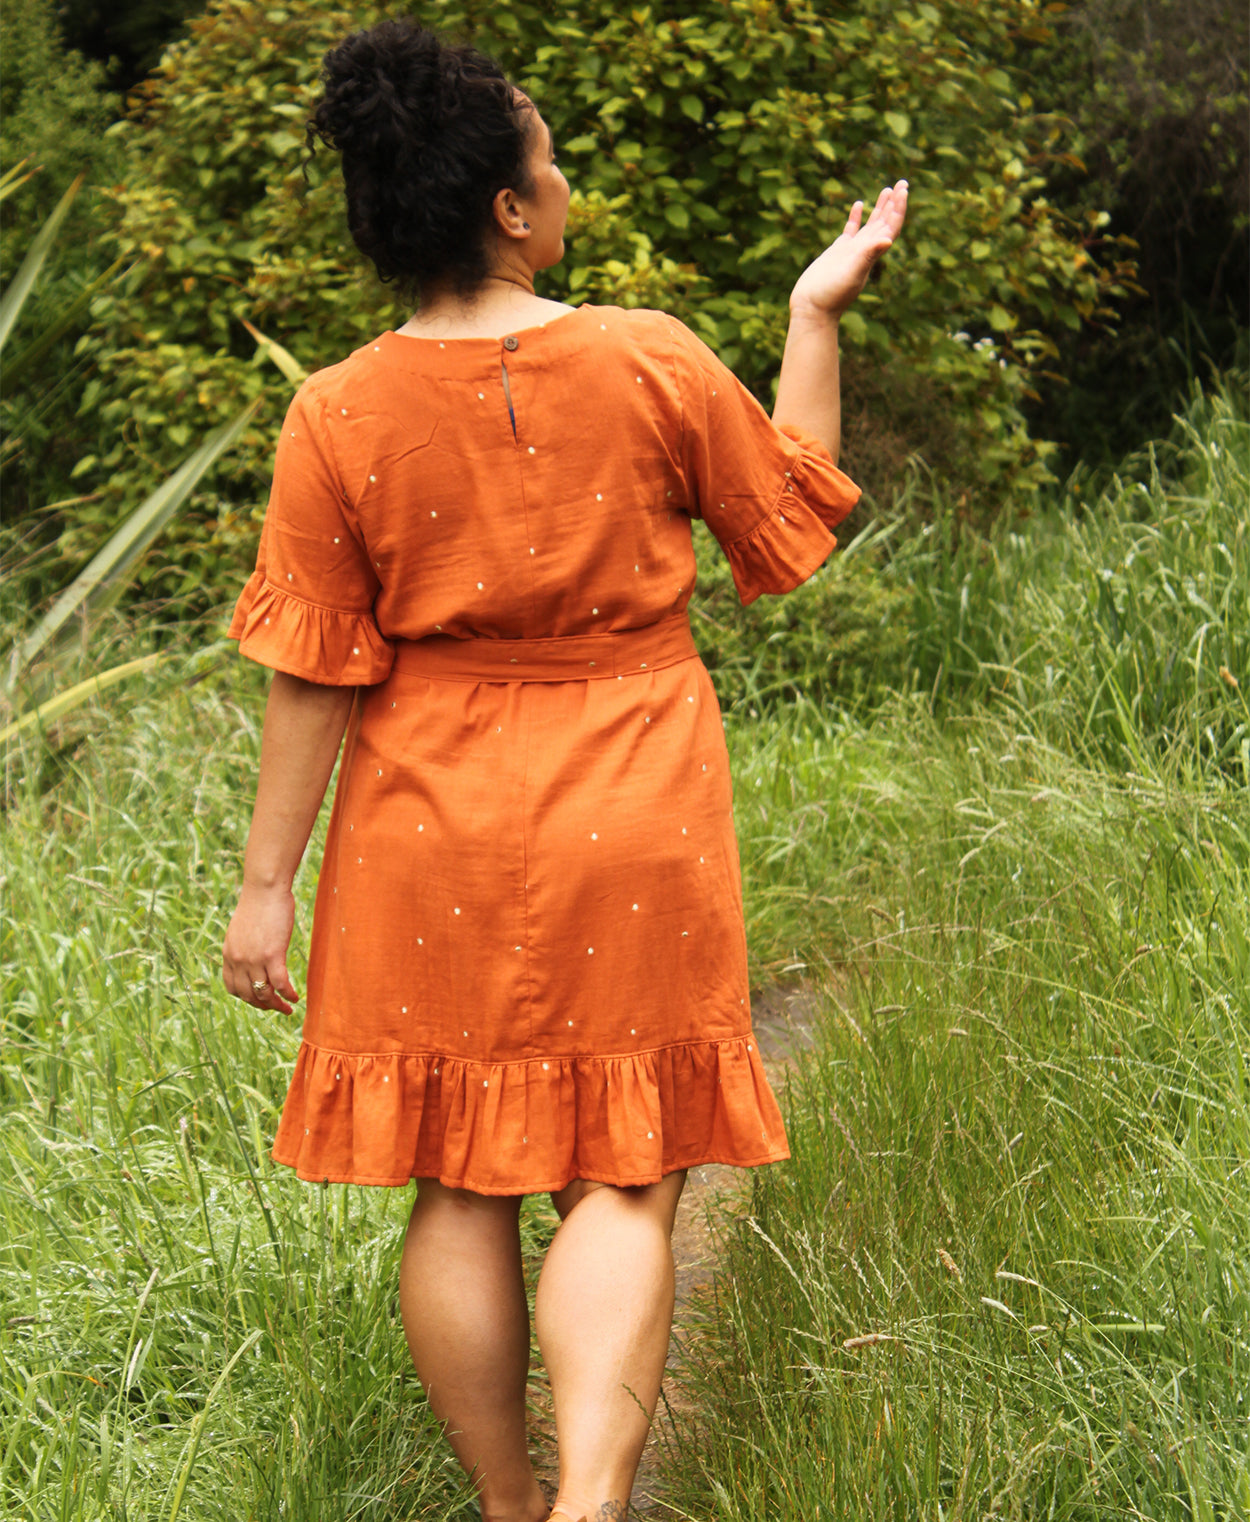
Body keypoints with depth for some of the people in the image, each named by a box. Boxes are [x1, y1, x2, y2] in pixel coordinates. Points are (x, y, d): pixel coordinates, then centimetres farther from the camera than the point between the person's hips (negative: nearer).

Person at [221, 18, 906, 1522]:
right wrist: (816, 320, 13)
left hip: (433, 833, 1)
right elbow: (791, 527, 6)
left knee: (459, 1185, 13)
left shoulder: (338, 414, -9)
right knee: (619, 1180, 6)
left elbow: (314, 675, -7)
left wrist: (266, 883, 2)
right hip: (630, 827, 0)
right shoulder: (655, 365, -9)